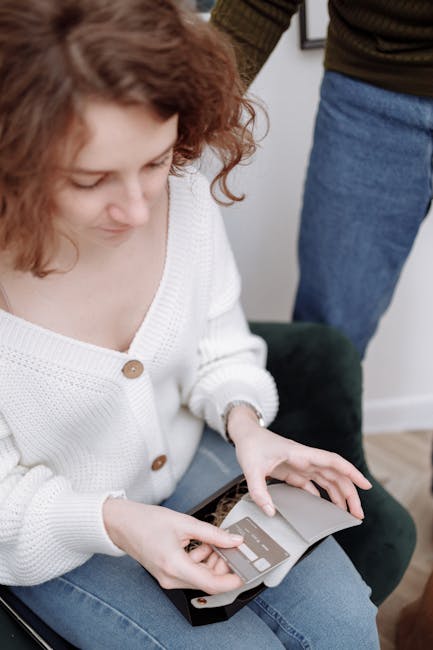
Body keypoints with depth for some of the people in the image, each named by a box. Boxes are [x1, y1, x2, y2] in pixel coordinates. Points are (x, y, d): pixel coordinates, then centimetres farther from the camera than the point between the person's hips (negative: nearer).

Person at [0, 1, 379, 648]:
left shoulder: (186, 195, -19)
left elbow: (222, 348, -1)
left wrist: (243, 420, -21)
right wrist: (114, 521, -34)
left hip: (192, 458, 4)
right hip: (56, 536, -3)